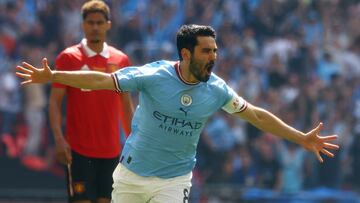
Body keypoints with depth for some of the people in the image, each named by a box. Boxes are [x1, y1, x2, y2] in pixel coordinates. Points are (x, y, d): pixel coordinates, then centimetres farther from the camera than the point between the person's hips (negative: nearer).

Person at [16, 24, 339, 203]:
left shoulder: (217, 90, -8)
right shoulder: (152, 76, -16)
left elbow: (257, 115, 3)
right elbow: (101, 80, -15)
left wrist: (302, 139, 3)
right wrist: (52, 77, -23)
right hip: (131, 173, -1)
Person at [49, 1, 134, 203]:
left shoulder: (121, 60, 8)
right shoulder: (68, 58, -2)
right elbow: (55, 101, -4)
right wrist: (59, 138, -15)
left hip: (112, 150, 4)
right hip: (79, 149, -4)